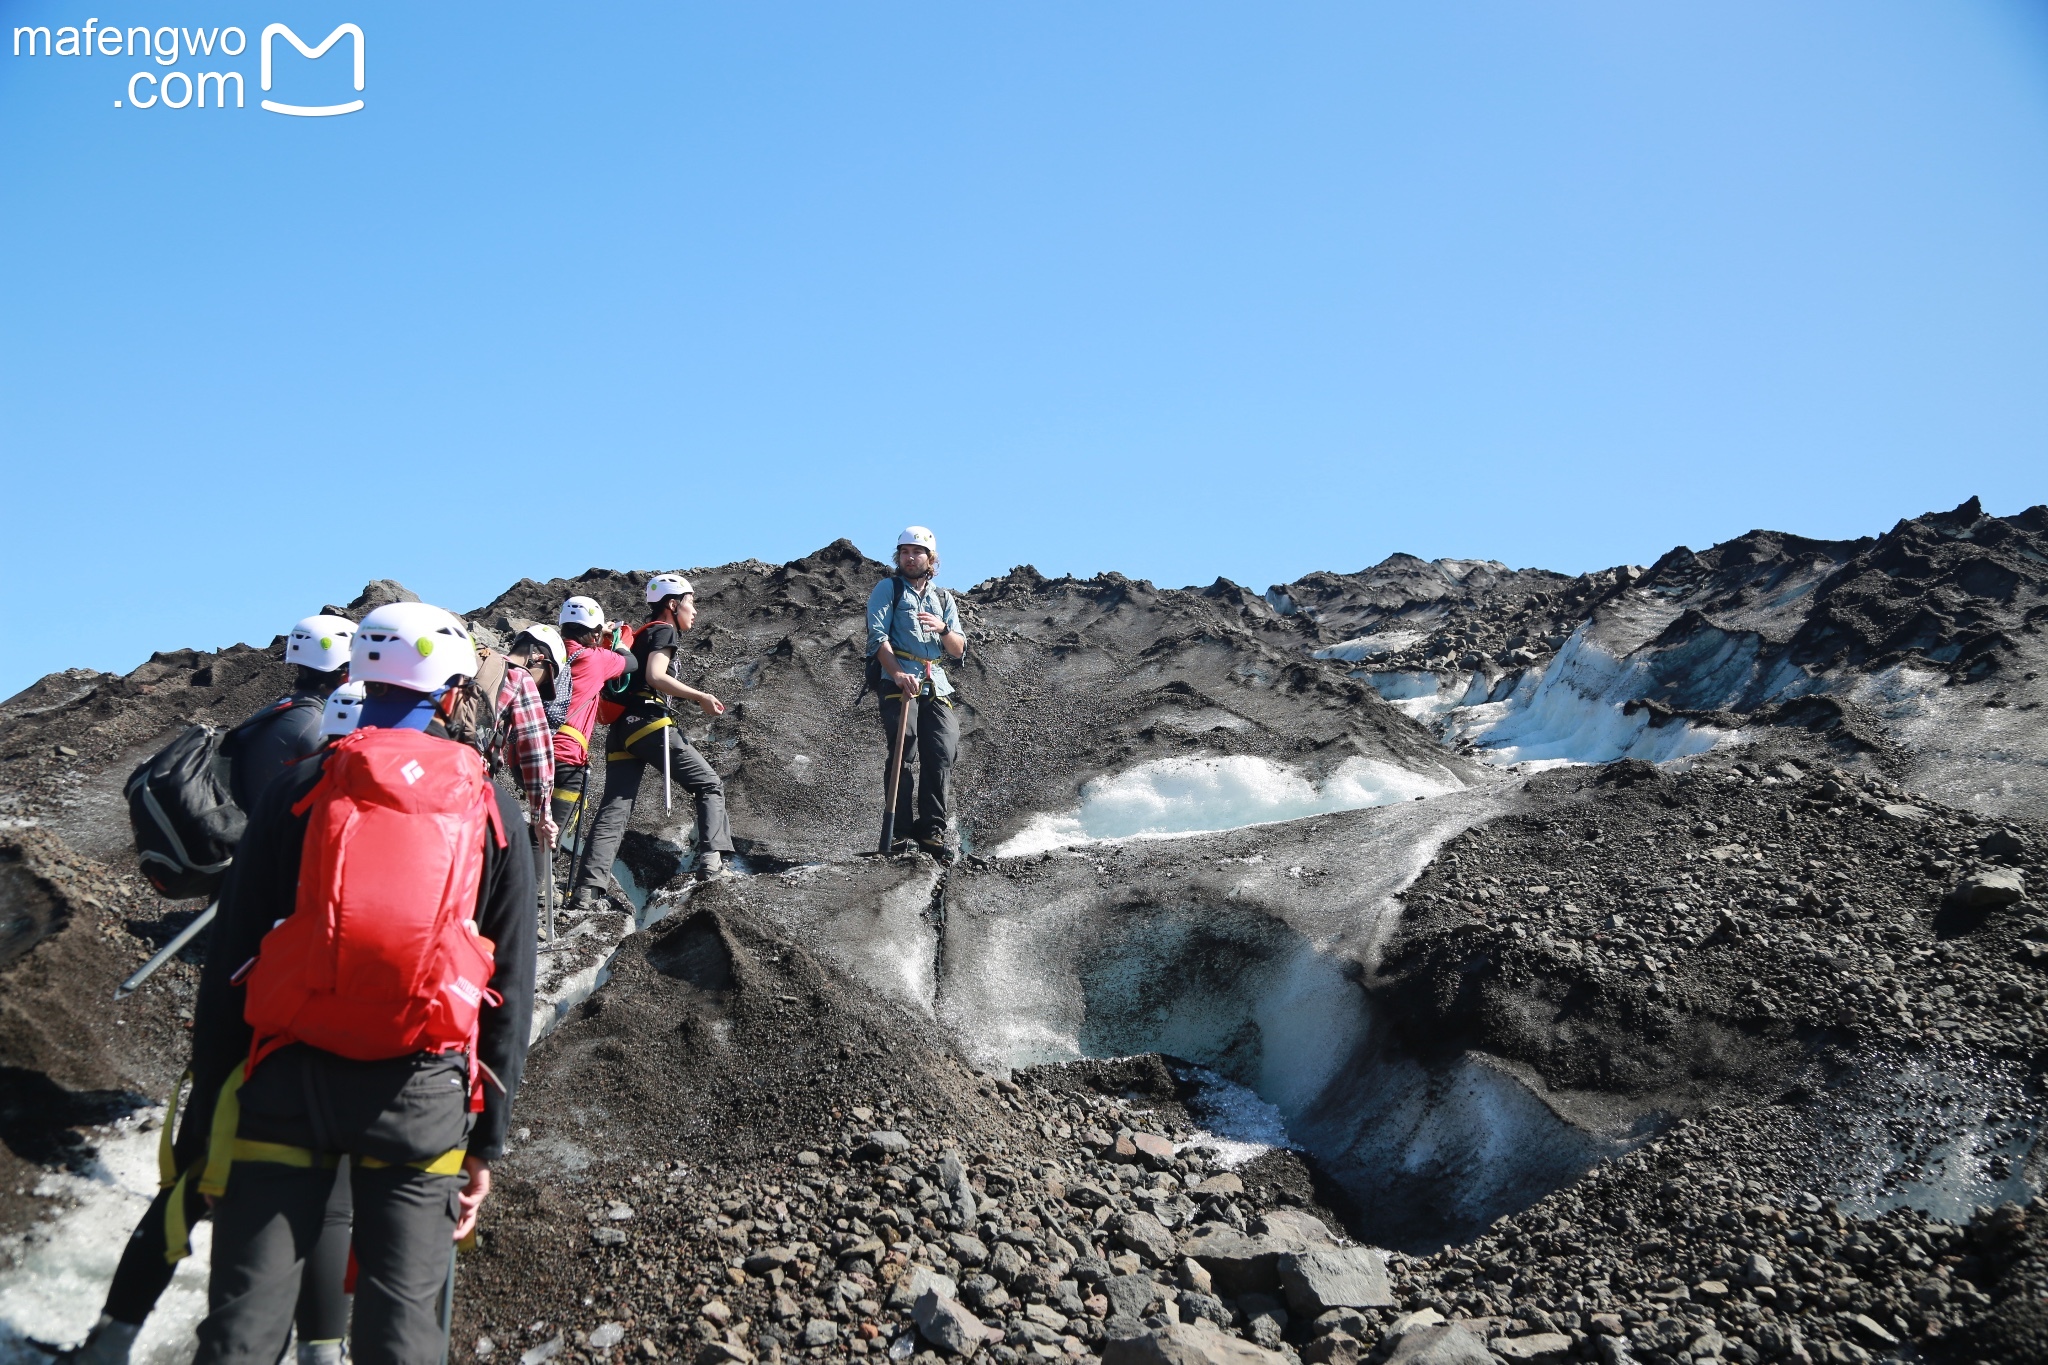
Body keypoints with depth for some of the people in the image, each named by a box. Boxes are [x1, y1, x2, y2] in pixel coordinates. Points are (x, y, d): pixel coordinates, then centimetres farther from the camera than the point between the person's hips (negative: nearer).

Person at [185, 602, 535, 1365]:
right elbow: (510, 990, 4)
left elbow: (229, 961, 1)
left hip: (286, 1080, 0)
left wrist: (208, 1107, 8)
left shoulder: (298, 790, 3)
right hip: (419, 1092, 0)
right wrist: (487, 1143, 9)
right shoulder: (494, 812, 5)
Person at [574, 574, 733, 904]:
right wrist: (701, 697, -13)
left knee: (614, 809, 1)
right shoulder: (665, 631, 3)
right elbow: (655, 676, -13)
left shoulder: (638, 635, 29)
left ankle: (588, 888, -9)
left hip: (619, 730, 8)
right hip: (649, 723, -8)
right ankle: (712, 858, -15)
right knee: (710, 785, 0)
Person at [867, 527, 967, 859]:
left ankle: (931, 831, -3)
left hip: (936, 685, 4)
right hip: (898, 681, -4)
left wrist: (943, 629, -6)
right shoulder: (888, 588, 9)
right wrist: (897, 673, -20)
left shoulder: (944, 599, 22)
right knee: (904, 754, -12)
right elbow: (877, 635, -5)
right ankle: (899, 831, -8)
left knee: (942, 756, -8)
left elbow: (958, 650, 16)